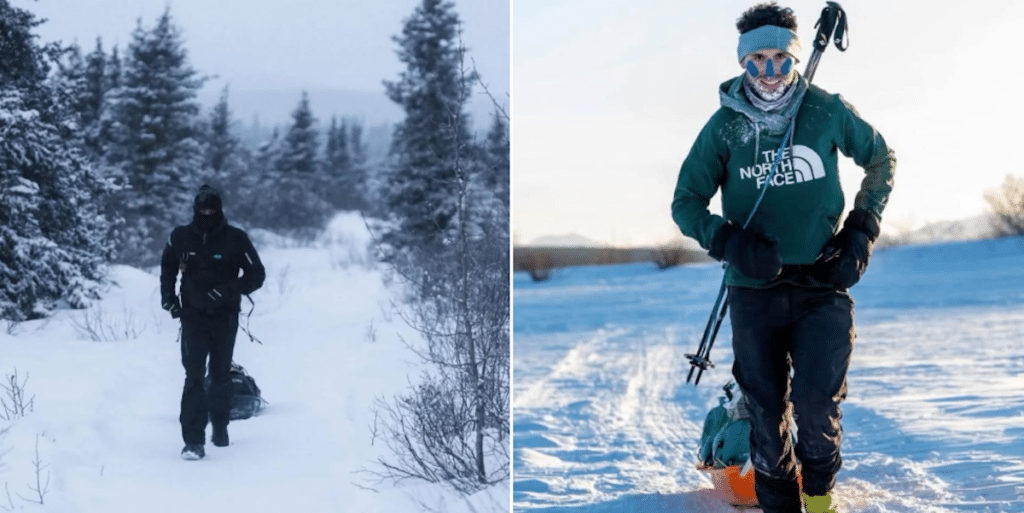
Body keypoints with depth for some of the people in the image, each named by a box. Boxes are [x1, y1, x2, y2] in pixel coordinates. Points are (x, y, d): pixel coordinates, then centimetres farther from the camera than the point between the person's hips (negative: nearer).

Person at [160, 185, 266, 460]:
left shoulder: (235, 238, -6)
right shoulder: (181, 237, 1)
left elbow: (257, 274, -4)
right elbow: (168, 267, 19)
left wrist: (229, 290, -18)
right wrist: (168, 297, 5)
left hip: (224, 318, 0)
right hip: (193, 317, 0)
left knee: (220, 375, 12)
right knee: (194, 376, -11)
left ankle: (220, 427, 33)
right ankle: (193, 440, -14)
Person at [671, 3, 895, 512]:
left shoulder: (827, 112, -3)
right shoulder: (724, 125, -3)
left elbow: (881, 161, 14)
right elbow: (686, 202, 3)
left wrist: (861, 230, 5)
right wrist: (729, 242, -14)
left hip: (823, 285, -1)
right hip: (754, 290, 1)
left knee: (816, 400, -15)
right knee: (767, 413, 6)